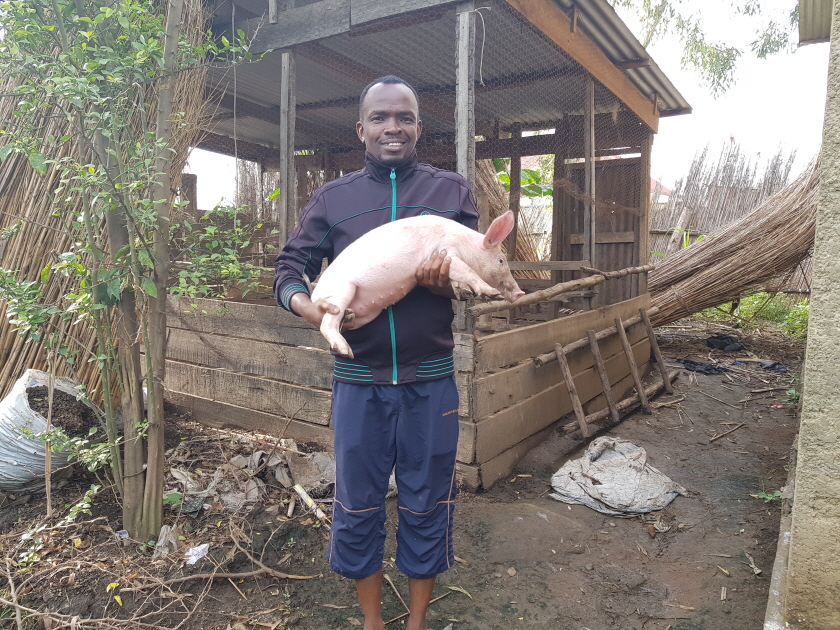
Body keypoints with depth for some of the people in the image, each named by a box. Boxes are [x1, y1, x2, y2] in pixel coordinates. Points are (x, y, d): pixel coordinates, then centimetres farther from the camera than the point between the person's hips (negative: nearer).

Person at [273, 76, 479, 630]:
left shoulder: (452, 190, 5)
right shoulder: (332, 198, 7)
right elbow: (289, 266, 7)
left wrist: (447, 283, -20)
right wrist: (304, 303, -16)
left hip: (430, 380, 0)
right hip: (358, 380, 1)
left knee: (426, 506, 13)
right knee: (357, 506, 13)